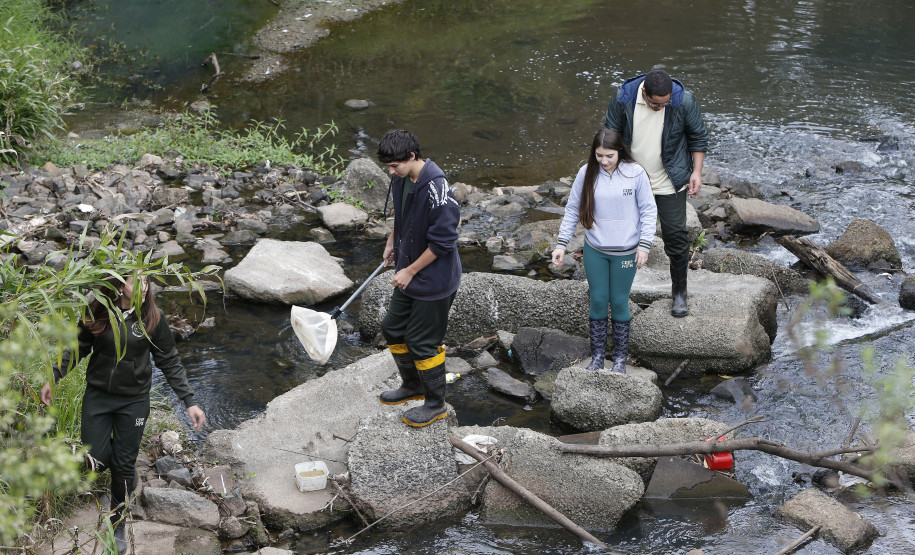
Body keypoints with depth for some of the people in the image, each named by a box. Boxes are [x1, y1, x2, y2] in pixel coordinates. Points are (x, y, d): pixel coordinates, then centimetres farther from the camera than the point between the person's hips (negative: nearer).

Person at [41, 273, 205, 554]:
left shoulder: (152, 318, -13)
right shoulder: (97, 314, -11)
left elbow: (170, 362, -5)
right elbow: (78, 348, 4)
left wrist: (189, 402, -8)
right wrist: (53, 378, -4)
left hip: (134, 401, -1)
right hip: (97, 396, 1)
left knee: (123, 467, 5)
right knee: (95, 461, -2)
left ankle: (118, 525, 27)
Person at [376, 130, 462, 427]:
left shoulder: (436, 188, -28)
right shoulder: (401, 179, -2)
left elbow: (443, 241, -26)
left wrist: (410, 271, -19)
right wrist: (392, 241, 13)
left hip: (434, 281, -9)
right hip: (409, 278, 9)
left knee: (423, 343, 1)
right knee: (393, 329, 19)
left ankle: (435, 404, 21)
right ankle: (413, 386, 41)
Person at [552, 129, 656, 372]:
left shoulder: (635, 173, -11)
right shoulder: (586, 173, -6)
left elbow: (648, 211, -4)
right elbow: (572, 210, 2)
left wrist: (644, 245, -8)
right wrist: (561, 244, 0)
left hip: (625, 252, -2)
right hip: (594, 251, 2)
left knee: (619, 303, 7)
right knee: (598, 301, 9)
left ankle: (620, 357, 23)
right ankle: (598, 355, 24)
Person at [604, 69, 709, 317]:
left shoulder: (684, 101, -19)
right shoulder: (623, 98, -17)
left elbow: (698, 137, -2)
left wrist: (697, 171, -5)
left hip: (670, 182, -1)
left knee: (675, 235, -1)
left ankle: (679, 292, 14)